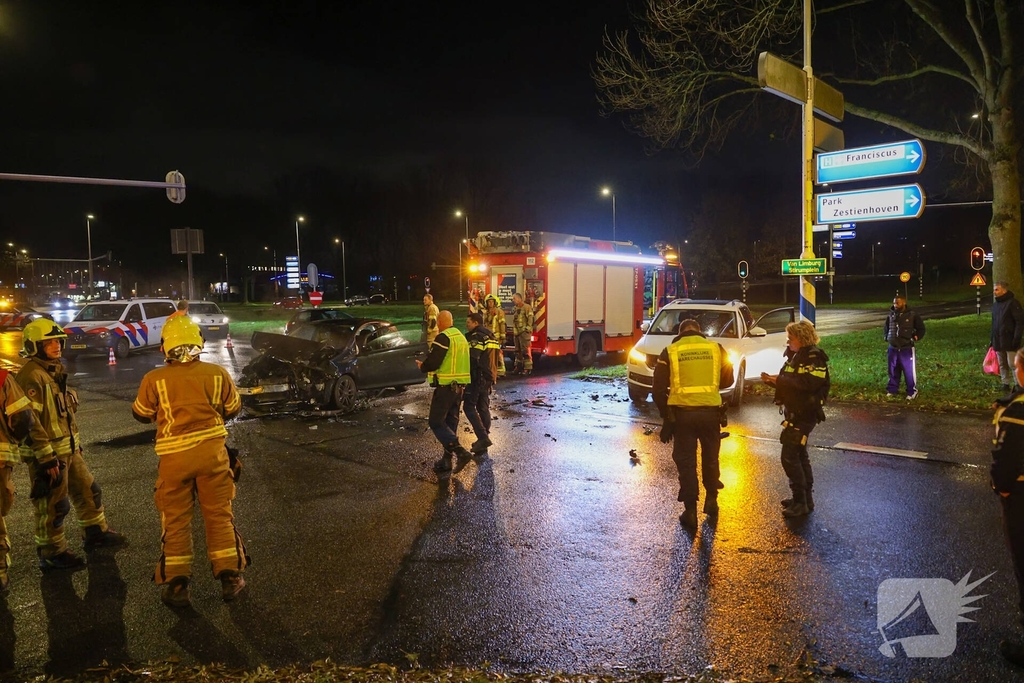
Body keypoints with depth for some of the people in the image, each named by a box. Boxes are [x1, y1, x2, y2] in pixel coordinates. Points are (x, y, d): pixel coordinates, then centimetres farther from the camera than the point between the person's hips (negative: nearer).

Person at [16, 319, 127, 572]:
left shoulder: (54, 370, 11)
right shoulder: (31, 376, -20)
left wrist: (75, 443, 22)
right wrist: (47, 458, -23)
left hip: (69, 449, 10)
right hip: (47, 454, -9)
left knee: (88, 491, 19)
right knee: (52, 506, 3)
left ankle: (96, 533, 34)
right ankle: (51, 555, 17)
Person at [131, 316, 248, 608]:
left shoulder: (154, 379, -7)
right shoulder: (218, 374, -5)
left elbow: (141, 415, 8)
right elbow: (233, 408, 9)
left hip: (174, 457, -1)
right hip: (212, 451, 1)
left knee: (175, 521, 12)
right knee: (219, 515, 12)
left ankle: (176, 585, 18)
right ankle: (230, 577, 18)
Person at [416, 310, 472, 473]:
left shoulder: (443, 338, -15)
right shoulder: (461, 337, 14)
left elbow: (433, 362, -20)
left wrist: (422, 366, 1)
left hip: (445, 386, -9)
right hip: (460, 386, 9)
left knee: (435, 421, -3)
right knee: (451, 422, 14)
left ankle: (458, 449, -16)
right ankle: (447, 459, 17)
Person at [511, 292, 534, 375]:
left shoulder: (527, 307, -6)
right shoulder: (516, 309, 20)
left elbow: (530, 318, -14)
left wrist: (528, 328, -19)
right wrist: (514, 332, 20)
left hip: (524, 332, -9)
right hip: (517, 333, 9)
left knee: (525, 350, -10)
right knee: (518, 351, 11)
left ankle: (528, 368, -8)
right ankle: (518, 367, 17)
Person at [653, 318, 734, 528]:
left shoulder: (670, 351, 2)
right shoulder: (716, 348, 5)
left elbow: (659, 387, 2)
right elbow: (728, 380, 14)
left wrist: (666, 414, 12)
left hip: (682, 412, -1)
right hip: (710, 411, 1)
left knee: (686, 461, 8)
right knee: (710, 457, 21)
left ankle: (690, 511, 9)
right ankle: (711, 500, 31)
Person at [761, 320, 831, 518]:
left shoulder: (814, 357, -16)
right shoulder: (796, 356, 13)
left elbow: (809, 383, -30)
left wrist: (780, 380, -24)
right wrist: (772, 380, 0)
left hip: (804, 414, -10)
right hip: (794, 412, 10)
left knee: (789, 456, -10)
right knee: (799, 454, 16)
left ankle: (801, 502, -2)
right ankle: (805, 498, 27)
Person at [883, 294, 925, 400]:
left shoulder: (912, 315, -7)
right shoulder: (891, 315, 4)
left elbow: (921, 329, 2)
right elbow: (886, 327, 22)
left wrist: (914, 337, -9)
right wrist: (887, 337, 9)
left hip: (907, 349, -4)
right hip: (893, 348, 4)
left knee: (909, 371, 1)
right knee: (893, 371, 12)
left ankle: (912, 392, 12)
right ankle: (892, 390, 24)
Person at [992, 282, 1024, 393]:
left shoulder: (1012, 303, -11)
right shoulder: (995, 304, 13)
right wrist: (992, 339, 17)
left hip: (1010, 341, -7)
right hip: (998, 341, 7)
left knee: (1013, 364, -5)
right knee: (1002, 364, 11)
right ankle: (1006, 384, 19)